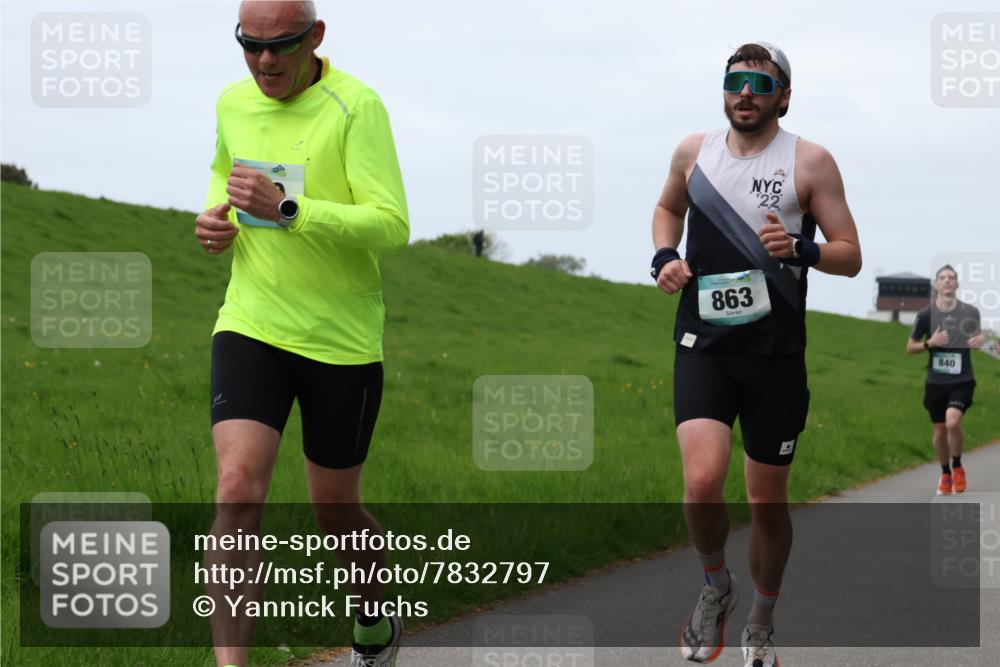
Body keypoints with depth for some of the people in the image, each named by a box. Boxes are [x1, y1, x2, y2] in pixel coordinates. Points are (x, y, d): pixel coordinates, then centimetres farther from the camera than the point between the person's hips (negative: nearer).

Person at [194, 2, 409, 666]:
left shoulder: (355, 105, -13)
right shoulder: (234, 102, 4)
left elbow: (392, 224, -21)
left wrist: (287, 212, -31)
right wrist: (216, 218, 6)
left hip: (343, 341, -3)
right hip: (250, 329, 3)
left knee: (336, 511, 12)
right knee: (238, 490, -17)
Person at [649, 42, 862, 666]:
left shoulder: (810, 162, -3)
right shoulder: (694, 151, 6)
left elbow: (851, 256, -1)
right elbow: (668, 208, 27)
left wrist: (800, 250, -21)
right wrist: (665, 257, 6)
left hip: (776, 355, -1)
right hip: (704, 346, 1)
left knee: (769, 501, 9)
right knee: (703, 480, -20)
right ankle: (718, 585, 9)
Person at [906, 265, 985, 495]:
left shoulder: (970, 312, -3)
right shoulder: (926, 315, -5)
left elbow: (977, 333, 18)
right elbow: (910, 348, 4)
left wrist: (981, 339, -7)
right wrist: (930, 343, -16)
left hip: (962, 381, -1)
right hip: (936, 381, 2)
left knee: (952, 422, -23)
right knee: (940, 431, 8)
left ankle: (957, 467, 2)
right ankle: (945, 474, 31)